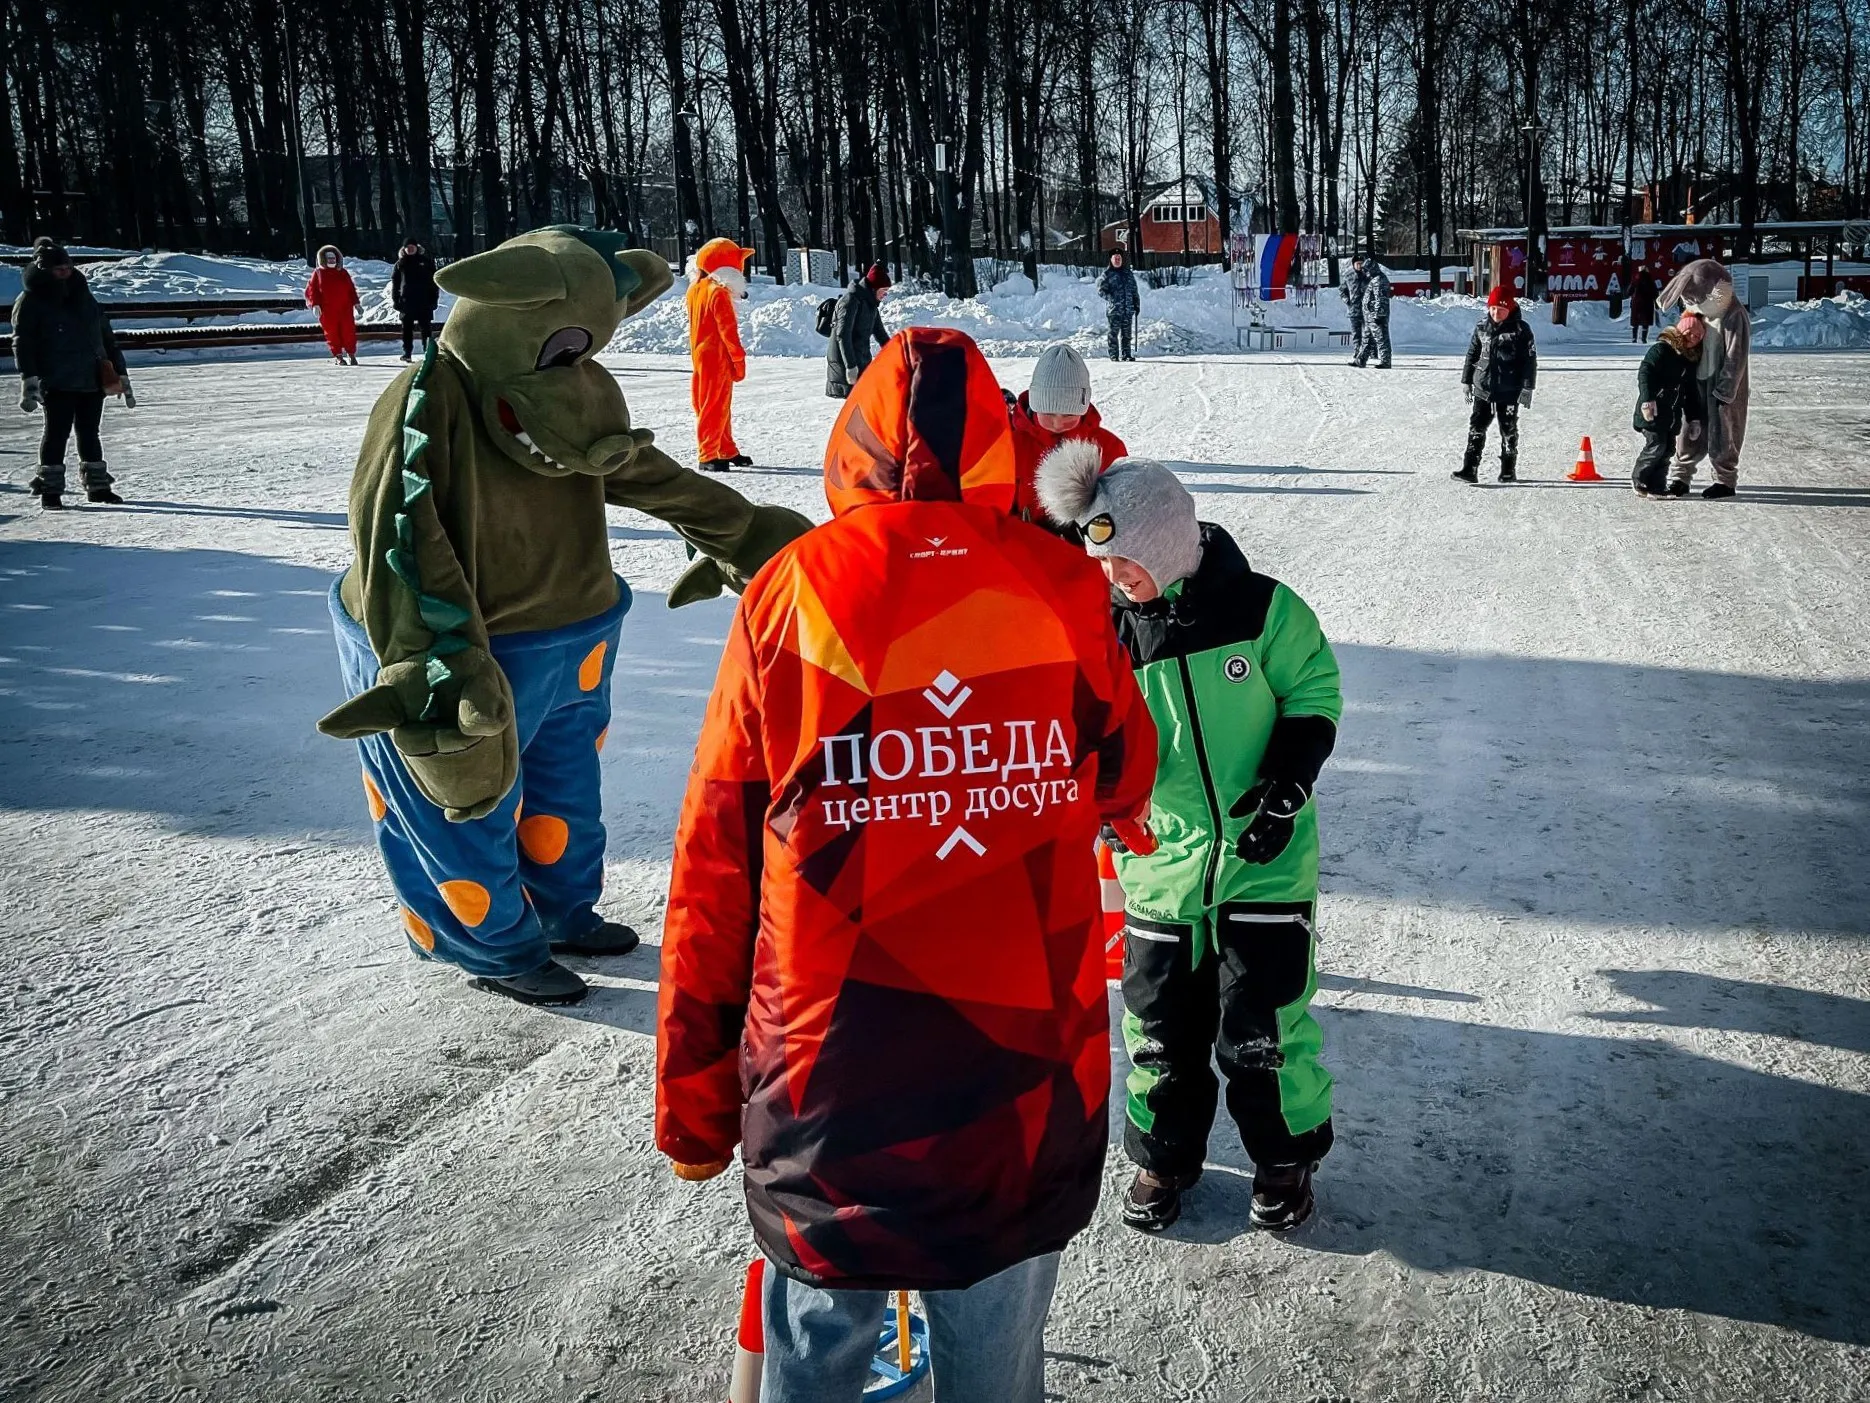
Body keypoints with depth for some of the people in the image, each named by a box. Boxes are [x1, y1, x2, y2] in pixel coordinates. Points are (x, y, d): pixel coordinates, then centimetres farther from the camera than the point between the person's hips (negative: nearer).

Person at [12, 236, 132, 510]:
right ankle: (50, 489, 3)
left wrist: (121, 375, 18)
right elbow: (23, 342, -8)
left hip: (93, 380, 5)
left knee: (89, 433, 10)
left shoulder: (83, 297, 16)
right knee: (57, 432, -4)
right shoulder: (30, 302, -1)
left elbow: (107, 338, 20)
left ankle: (97, 485, 18)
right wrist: (29, 380, -20)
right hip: (57, 383, -5)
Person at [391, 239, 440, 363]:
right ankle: (407, 352, 6)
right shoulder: (401, 263, 8)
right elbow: (394, 282, 9)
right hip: (406, 301, 1)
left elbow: (434, 281, 3)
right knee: (407, 328, 3)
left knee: (426, 327, 1)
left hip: (424, 301, -1)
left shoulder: (426, 261, 4)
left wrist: (434, 298, -3)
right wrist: (395, 300, 1)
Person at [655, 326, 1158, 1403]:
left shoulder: (791, 592, -8)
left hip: (831, 1079, -1)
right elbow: (1125, 785, 11)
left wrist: (692, 1093, 6)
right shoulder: (1065, 590, -6)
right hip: (1029, 1072, 1)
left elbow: (714, 862, -4)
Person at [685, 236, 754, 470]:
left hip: (701, 354, 9)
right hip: (717, 356, -9)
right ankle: (708, 455, -3)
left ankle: (727, 451, 25)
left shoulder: (695, 290, 10)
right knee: (715, 406, -5)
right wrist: (739, 358, -14)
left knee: (720, 406, 16)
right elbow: (728, 329, -18)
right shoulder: (719, 293, -18)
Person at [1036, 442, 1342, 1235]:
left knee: (1260, 1030, 3)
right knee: (1161, 1030, 11)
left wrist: (1286, 785, -11)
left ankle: (1286, 1157, 29)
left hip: (1266, 863, -3)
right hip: (1161, 869, 3)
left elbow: (1313, 695, 0)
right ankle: (1165, 1156, 34)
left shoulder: (1261, 608, -11)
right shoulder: (1111, 632, -2)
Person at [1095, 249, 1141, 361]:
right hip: (1113, 309, -4)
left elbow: (1134, 290, 20)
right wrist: (1111, 298, -19)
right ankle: (1114, 355, 0)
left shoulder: (1128, 273, 16)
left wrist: (1137, 304, 14)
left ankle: (1126, 354, 11)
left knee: (1126, 333, 6)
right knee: (1113, 333, -5)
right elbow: (1101, 290, -4)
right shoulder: (1106, 274, 2)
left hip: (1128, 309, 4)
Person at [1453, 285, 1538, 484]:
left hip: (1509, 391, -4)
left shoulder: (1520, 329, -7)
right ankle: (1469, 469, -2)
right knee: (1476, 429, -2)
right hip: (1483, 388, 4)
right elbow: (1472, 354, 15)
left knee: (1509, 431, 7)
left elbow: (1530, 360, -7)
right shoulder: (1482, 327, 6)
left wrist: (1527, 387, -11)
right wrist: (1466, 381, 13)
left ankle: (1508, 471, 17)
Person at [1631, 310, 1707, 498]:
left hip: (1673, 413, 8)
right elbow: (1644, 372, -18)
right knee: (1656, 444, -11)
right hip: (1653, 410, -8)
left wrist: (1694, 418, 17)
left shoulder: (1692, 359, 15)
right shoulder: (1661, 349, -9)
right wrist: (1647, 399, -29)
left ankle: (1656, 485, 10)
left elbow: (1691, 392, 20)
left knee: (1668, 448, 5)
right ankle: (1639, 480, 6)